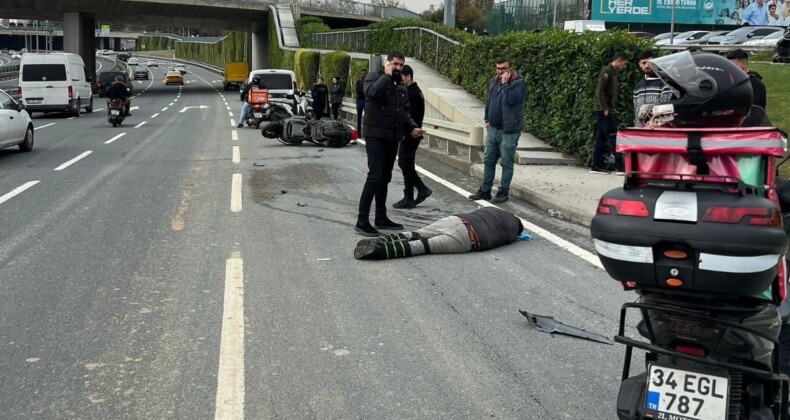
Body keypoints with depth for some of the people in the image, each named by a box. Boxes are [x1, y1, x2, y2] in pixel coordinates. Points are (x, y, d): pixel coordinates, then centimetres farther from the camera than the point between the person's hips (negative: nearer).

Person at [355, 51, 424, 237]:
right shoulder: (374, 78, -5)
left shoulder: (401, 86, 16)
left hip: (393, 137, 7)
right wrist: (386, 75, -17)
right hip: (376, 136, -7)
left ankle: (381, 217, 21)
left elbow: (404, 112, 22)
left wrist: (412, 127, 6)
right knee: (375, 176, -15)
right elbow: (372, 92, -28)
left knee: (385, 178, 12)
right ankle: (362, 221, -12)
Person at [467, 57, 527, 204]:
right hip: (492, 129, 7)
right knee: (488, 160, 12)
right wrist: (487, 119, 15)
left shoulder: (518, 83, -11)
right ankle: (485, 190, 20)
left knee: (506, 163, 2)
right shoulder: (494, 81, 10)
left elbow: (512, 99, -29)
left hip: (508, 131, -7)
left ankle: (503, 192, 11)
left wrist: (505, 84, -20)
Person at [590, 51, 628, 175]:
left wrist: (608, 109, 13)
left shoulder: (613, 73, 18)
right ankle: (620, 167, -11)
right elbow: (599, 91, -18)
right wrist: (605, 108, -19)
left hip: (607, 110, 9)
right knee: (613, 138, -10)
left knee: (601, 139, 9)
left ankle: (596, 166, 12)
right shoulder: (606, 71, -11)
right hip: (604, 110, -9)